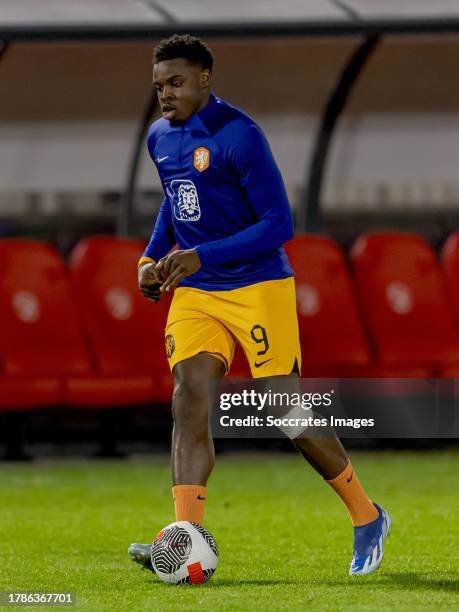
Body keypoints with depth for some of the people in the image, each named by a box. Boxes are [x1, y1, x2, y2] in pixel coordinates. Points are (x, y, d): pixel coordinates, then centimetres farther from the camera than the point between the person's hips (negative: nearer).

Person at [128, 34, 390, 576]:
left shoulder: (238, 135, -16)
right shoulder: (160, 138, 9)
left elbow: (278, 224, -17)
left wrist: (202, 256, -23)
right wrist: (154, 256, 12)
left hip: (258, 289, -6)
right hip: (194, 295, 6)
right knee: (189, 398, -14)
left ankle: (367, 518, 18)